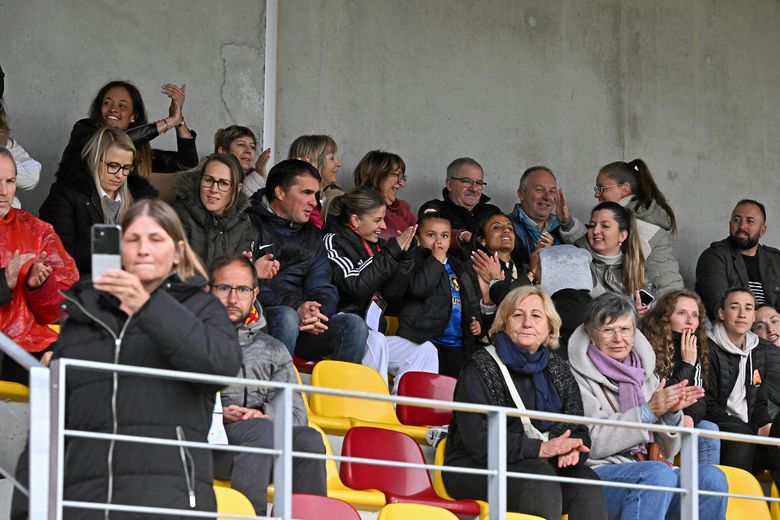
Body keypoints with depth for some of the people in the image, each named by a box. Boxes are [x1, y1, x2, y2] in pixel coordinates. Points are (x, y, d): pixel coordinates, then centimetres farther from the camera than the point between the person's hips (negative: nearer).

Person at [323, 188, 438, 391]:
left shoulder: (375, 247, 15)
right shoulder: (333, 242, -4)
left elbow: (391, 294, 11)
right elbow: (356, 286, -19)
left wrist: (403, 256, -1)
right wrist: (391, 253, -14)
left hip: (372, 331, 8)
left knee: (426, 350, -6)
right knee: (375, 341, -35)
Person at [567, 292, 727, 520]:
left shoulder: (644, 373, 19)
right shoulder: (578, 376, 2)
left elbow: (667, 451, 18)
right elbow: (591, 443, -12)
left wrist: (672, 414, -2)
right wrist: (648, 411, -14)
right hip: (597, 475, -6)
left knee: (712, 477, -21)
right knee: (659, 473, -35)